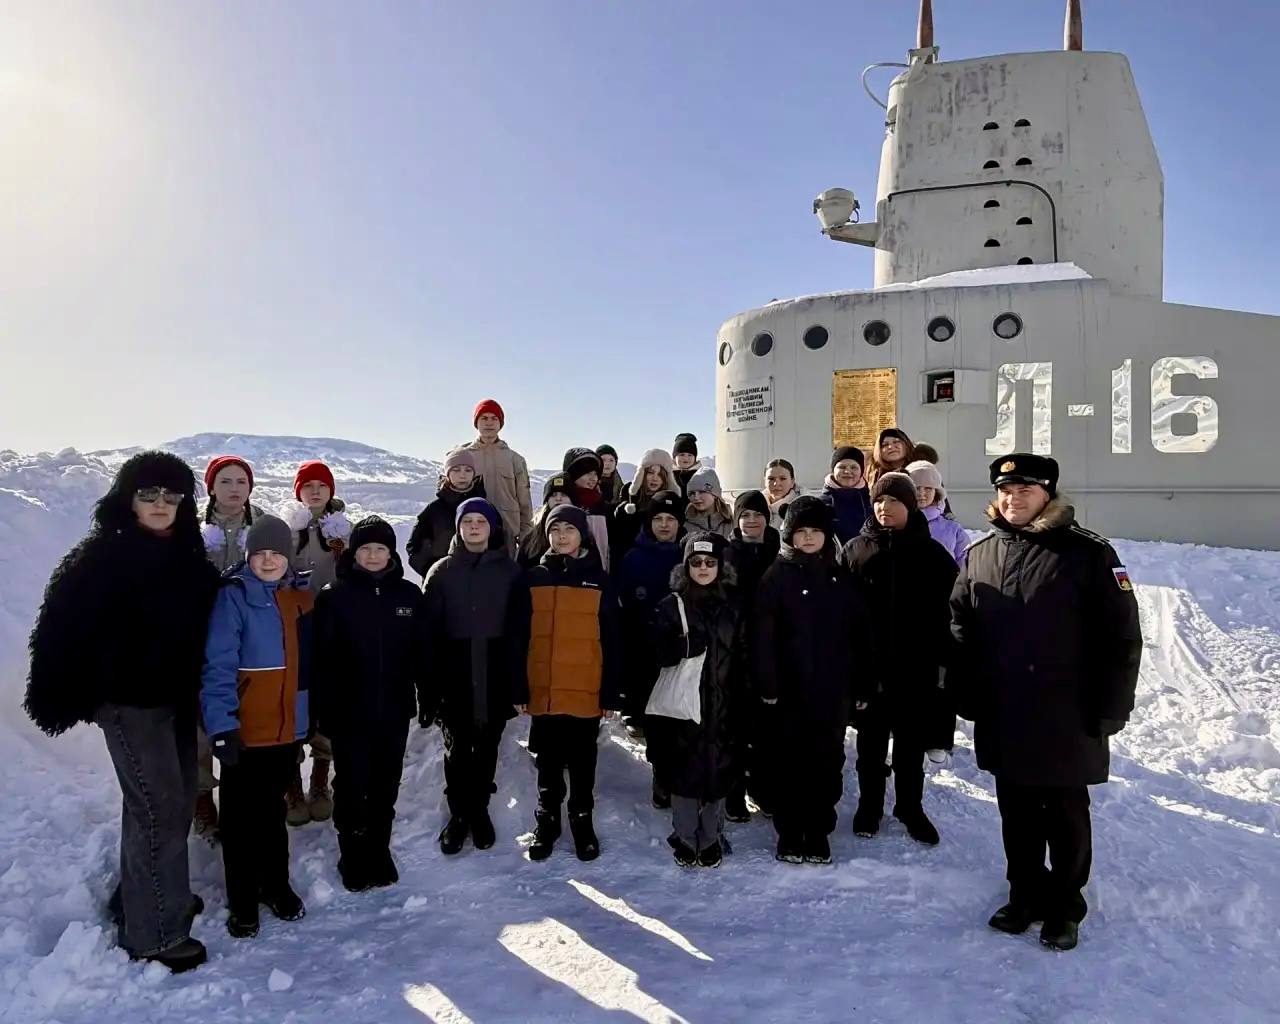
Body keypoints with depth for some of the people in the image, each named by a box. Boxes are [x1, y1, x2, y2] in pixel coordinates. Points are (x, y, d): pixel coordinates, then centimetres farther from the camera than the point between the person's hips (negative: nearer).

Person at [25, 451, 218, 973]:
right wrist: (64, 700, -16)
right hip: (129, 699, -7)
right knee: (158, 808, -4)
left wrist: (200, 690, 11)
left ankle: (141, 895, 38)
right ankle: (154, 933, 10)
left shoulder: (187, 557, 5)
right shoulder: (102, 557, -14)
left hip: (177, 697, 7)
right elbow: (63, 628, -16)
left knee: (176, 799, 17)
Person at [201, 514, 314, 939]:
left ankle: (276, 885, 34)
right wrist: (221, 725, -22)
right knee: (242, 818, 8)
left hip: (288, 728, 5)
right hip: (244, 730, -5)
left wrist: (316, 714, 13)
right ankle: (242, 903, 22)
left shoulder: (301, 595, 5)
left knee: (273, 811, 20)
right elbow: (217, 666, -17)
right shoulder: (234, 596, -13)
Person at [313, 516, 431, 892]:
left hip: (394, 709, 2)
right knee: (351, 785, 4)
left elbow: (422, 651, 6)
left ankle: (379, 855, 27)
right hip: (349, 711, -2)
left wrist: (427, 696, 6)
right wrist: (322, 707, -9)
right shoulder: (334, 596, -4)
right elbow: (322, 657, -6)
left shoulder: (409, 594, 2)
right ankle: (353, 859, 20)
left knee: (386, 786, 12)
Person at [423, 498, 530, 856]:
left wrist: (518, 687, -4)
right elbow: (430, 630, 0)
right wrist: (430, 683, -6)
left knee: (487, 747, 11)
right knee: (457, 749, 7)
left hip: (495, 675, 0)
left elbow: (519, 633, -1)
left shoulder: (510, 572, -1)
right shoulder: (442, 571, 1)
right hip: (454, 677, 0)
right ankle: (459, 814, 24)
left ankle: (480, 810, 29)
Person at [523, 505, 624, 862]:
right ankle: (546, 821, 29)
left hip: (585, 692, -1)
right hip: (543, 692, 1)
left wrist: (612, 693, -4)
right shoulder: (533, 578, 4)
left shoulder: (599, 581, 0)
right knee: (548, 763, 13)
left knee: (582, 763, 10)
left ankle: (582, 822, 27)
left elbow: (612, 641, 0)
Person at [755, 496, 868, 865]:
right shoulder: (778, 574, -1)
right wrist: (767, 683, -14)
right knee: (791, 761, 5)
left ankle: (819, 831, 21)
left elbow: (858, 634, 9)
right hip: (792, 687, -3)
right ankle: (789, 833, 17)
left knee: (827, 760, 8)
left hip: (833, 688, 3)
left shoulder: (840, 577, 8)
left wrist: (859, 685, 5)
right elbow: (763, 633, -8)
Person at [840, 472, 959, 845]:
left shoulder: (932, 553, -1)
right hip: (868, 663, 0)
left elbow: (947, 611, 0)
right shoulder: (855, 549, 1)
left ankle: (910, 807, 28)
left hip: (916, 665, 0)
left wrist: (943, 659, -5)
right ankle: (869, 806, 27)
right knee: (871, 742, 12)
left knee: (911, 743, 12)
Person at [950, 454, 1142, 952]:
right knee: (1016, 815, 17)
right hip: (1002, 720, 4)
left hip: (1067, 721, -4)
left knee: (1066, 817, 12)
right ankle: (1025, 895, 35)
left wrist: (1109, 710, -11)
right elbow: (961, 630, 12)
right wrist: (969, 696, 6)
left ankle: (1066, 907, 30)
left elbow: (1122, 637, -10)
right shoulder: (979, 554, 5)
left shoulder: (1088, 554, -9)